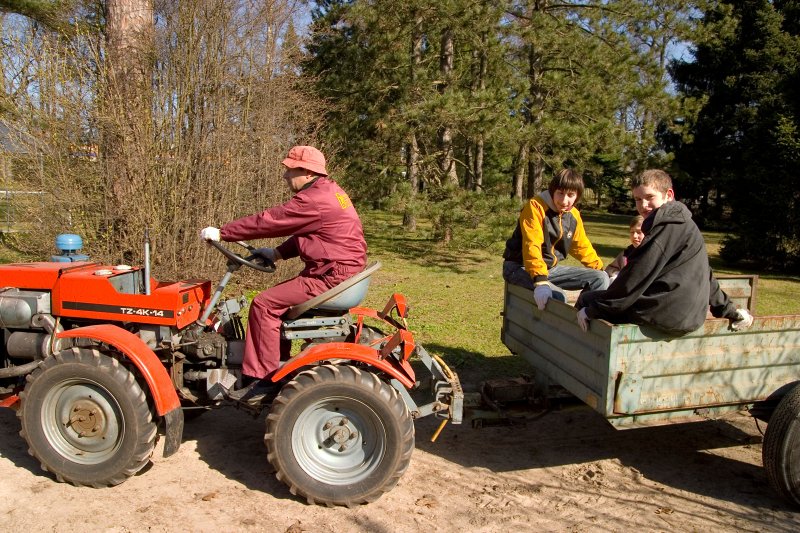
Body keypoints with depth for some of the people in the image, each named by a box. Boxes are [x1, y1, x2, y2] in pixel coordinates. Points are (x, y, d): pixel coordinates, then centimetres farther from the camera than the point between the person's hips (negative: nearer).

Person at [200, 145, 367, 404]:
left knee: (264, 304, -10)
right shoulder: (327, 191, 14)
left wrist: (221, 233, -7)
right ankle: (278, 365, 22)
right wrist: (278, 253, 12)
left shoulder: (314, 200, -19)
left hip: (331, 275, -11)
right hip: (338, 269, 11)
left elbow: (266, 221, -16)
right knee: (278, 298, 18)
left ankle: (261, 378, -4)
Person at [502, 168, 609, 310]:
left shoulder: (574, 215, 3)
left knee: (600, 279, -1)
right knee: (557, 297, -33)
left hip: (550, 268, 8)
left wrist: (601, 271, 16)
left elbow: (582, 247, 18)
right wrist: (540, 281, -44)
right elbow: (531, 246, -32)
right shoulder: (535, 206, -20)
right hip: (520, 267, -8)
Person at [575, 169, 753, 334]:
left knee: (587, 298, -3)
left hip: (667, 313, -10)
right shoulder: (685, 224, 17)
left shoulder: (665, 229, -12)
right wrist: (729, 310, 33)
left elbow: (635, 278, -16)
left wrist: (592, 310, -13)